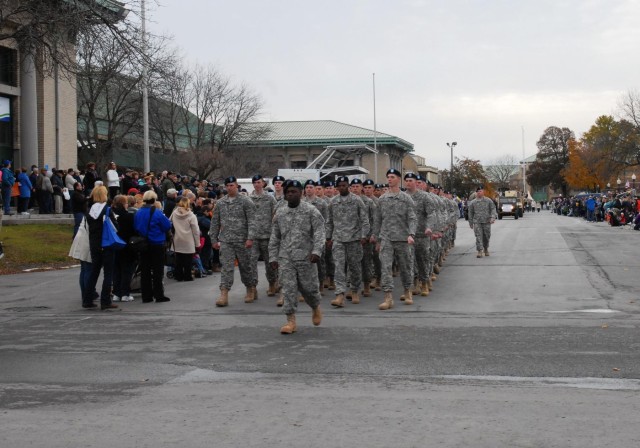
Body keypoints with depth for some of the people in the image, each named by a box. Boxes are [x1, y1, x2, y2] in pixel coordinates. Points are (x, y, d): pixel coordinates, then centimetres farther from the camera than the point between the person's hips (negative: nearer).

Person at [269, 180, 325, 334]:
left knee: (308, 287, 4)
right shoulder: (280, 213, 10)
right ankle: (291, 321, 0)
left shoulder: (311, 211, -2)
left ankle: (316, 308, 34)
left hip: (305, 257, -3)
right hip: (285, 258, 3)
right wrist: (273, 257, 11)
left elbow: (319, 232, -8)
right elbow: (274, 237, 15)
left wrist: (316, 251, -21)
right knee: (288, 289, -3)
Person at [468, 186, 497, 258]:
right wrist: (471, 223, 12)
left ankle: (486, 249, 29)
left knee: (486, 236, 8)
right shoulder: (473, 202, 7)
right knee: (478, 236, -11)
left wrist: (493, 217, -14)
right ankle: (479, 251, -14)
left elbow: (493, 209, 3)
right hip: (477, 222, 0)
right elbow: (470, 213, 12)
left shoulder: (488, 201, 5)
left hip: (486, 222, 0)